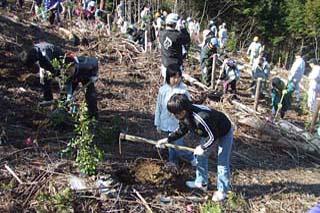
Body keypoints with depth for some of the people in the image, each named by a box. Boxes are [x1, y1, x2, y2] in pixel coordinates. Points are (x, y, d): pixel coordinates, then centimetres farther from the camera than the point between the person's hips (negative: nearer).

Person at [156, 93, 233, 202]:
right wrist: (167, 139, -7)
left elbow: (213, 136, -32)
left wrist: (203, 147, -21)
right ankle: (201, 182, 31)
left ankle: (222, 191, 14)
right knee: (201, 156, 14)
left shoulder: (201, 118, -44)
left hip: (224, 133, -8)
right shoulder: (184, 116, -19)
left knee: (222, 162, -2)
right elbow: (181, 131, 0)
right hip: (209, 132, 8)